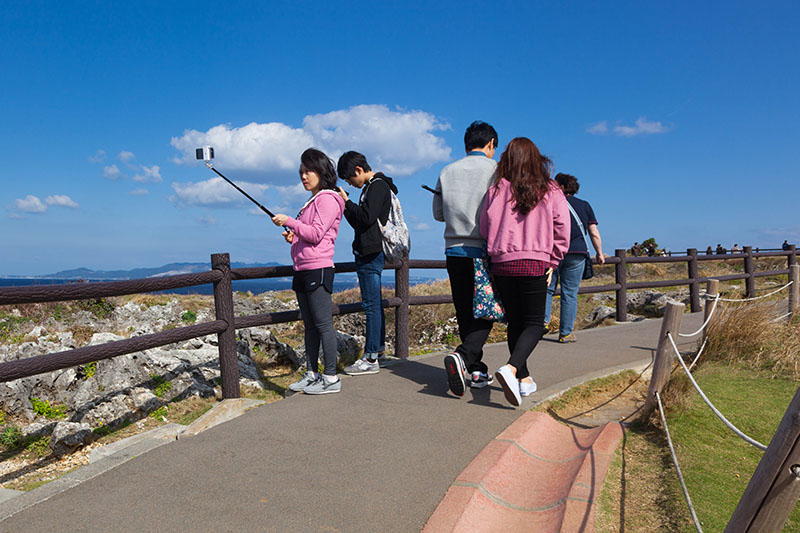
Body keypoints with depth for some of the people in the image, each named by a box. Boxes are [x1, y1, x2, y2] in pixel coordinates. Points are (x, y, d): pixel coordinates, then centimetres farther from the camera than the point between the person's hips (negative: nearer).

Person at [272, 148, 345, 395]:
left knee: (323, 324, -7)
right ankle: (312, 374, 19)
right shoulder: (312, 201, 21)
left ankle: (331, 378, -2)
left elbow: (317, 234, -16)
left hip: (318, 269, -10)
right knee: (309, 325, 12)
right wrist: (292, 236, 9)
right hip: (302, 270, 10)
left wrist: (289, 222, -14)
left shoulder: (327, 199, -7)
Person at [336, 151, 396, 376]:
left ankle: (371, 359, -5)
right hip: (367, 253, 11)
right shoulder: (372, 187, 21)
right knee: (374, 304, 15)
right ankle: (379, 350, 24)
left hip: (371, 254, -11)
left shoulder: (378, 186, -9)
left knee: (371, 304, -9)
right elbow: (359, 223, 21)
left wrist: (347, 201, -11)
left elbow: (367, 218, -21)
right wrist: (346, 205, 8)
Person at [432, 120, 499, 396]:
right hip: (484, 252, -4)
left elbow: (438, 213, 14)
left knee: (465, 314, 11)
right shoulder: (495, 170, -5)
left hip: (454, 251, 4)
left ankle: (477, 370, 17)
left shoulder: (447, 171, 8)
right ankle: (462, 356, -19)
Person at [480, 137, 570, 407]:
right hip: (535, 265, -2)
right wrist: (552, 262, 8)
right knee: (534, 323, 4)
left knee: (515, 322, 14)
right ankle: (511, 368, -20)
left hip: (502, 264, 2)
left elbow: (486, 228, 1)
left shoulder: (497, 190, 1)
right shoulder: (551, 192, 1)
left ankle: (524, 379, 21)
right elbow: (562, 230, 0)